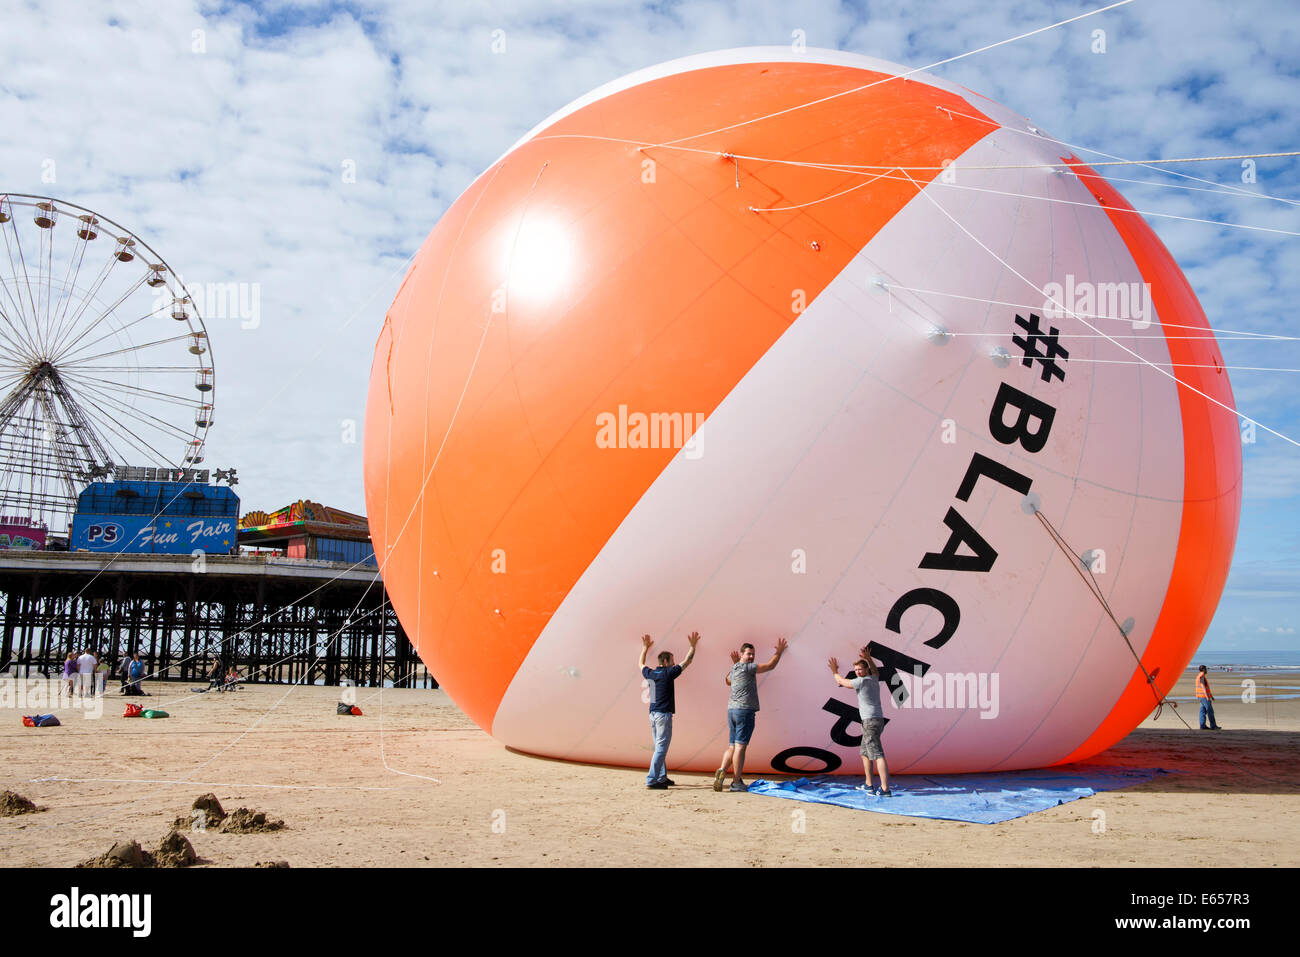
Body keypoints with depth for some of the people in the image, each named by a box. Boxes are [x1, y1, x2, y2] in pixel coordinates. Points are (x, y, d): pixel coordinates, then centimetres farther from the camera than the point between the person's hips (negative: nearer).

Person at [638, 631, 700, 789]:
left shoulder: (650, 674, 7)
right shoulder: (668, 674, -9)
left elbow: (641, 664, 30)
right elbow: (687, 662, 0)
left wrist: (645, 648, 38)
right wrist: (693, 646, 9)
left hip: (653, 714, 8)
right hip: (663, 714, -8)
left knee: (659, 747, 15)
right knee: (661, 748, -7)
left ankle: (662, 777, 19)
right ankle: (652, 780, -12)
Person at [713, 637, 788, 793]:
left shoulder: (734, 669, 17)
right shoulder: (747, 668, -7)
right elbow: (770, 666, -5)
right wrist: (779, 652, 8)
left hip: (732, 710, 8)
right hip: (745, 710, -8)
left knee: (732, 746, 10)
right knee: (740, 746, -7)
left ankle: (722, 770, -11)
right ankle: (736, 782, -6)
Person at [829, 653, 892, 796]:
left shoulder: (862, 681, -10)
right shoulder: (874, 679, 14)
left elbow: (841, 681, 3)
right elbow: (876, 671, 40)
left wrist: (835, 671, 20)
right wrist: (868, 659, 48)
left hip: (870, 721, -10)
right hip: (877, 720, 10)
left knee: (877, 754, -15)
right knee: (865, 753, 19)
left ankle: (885, 789, -22)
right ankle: (869, 785, 22)